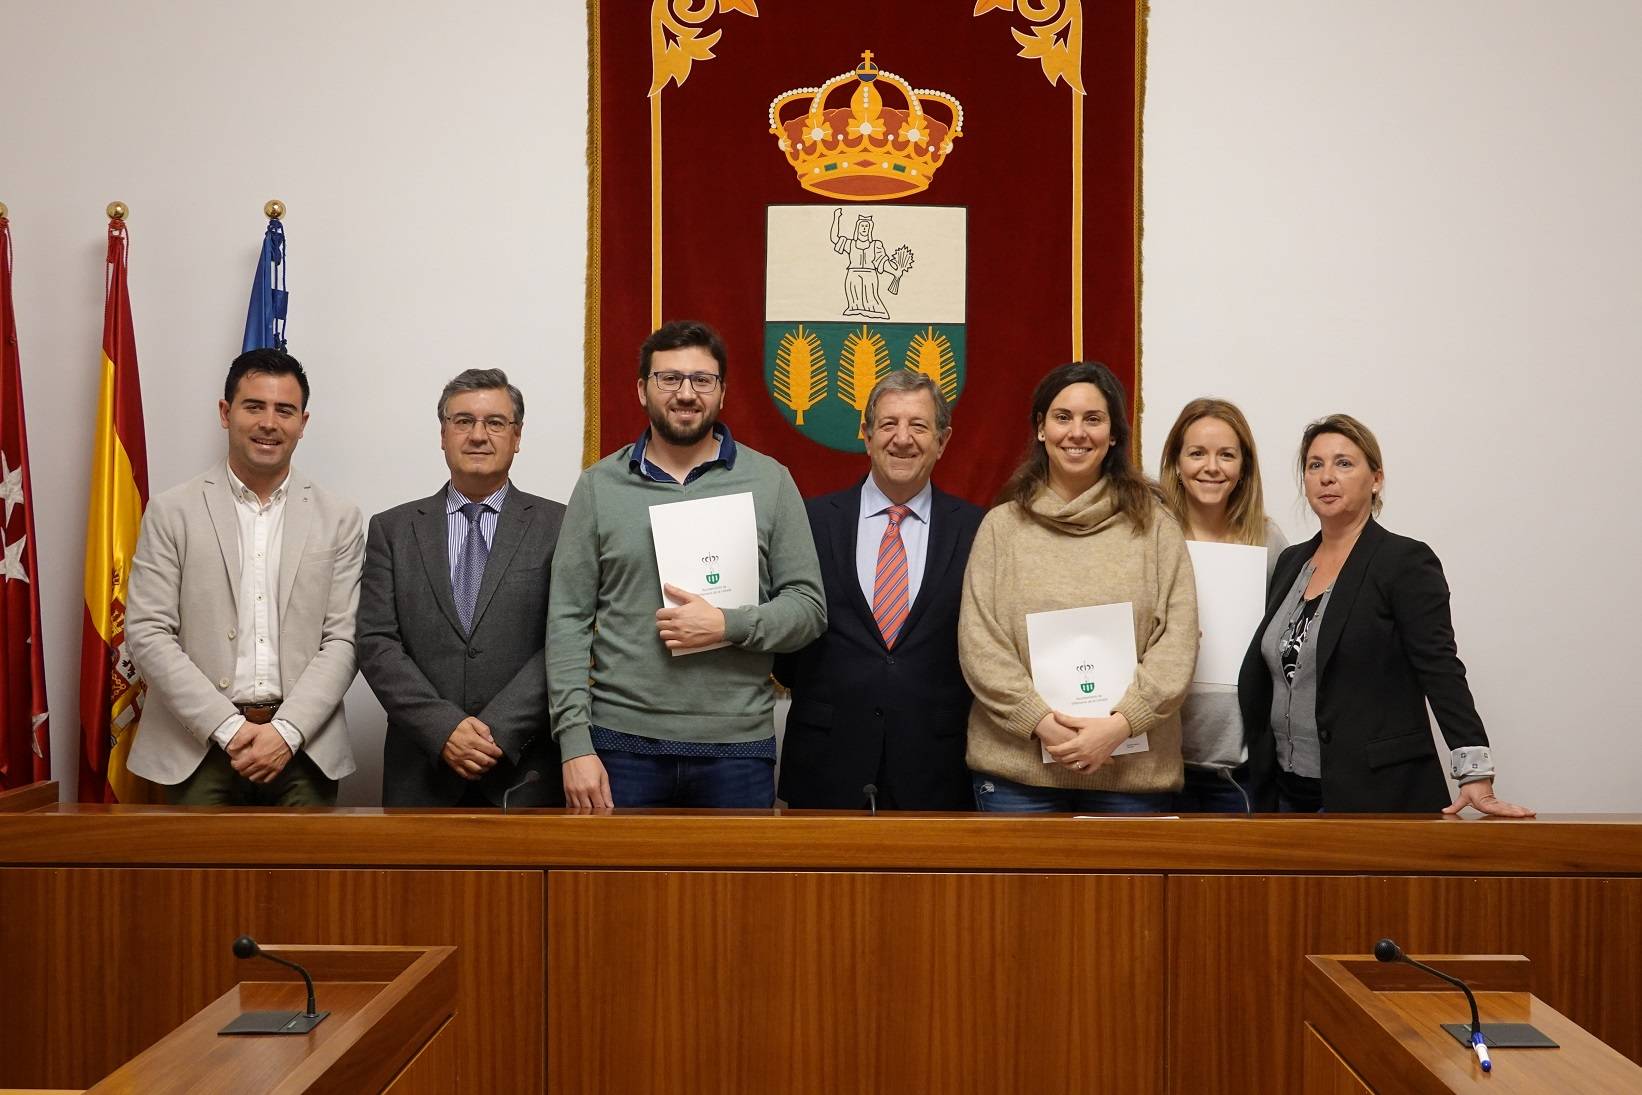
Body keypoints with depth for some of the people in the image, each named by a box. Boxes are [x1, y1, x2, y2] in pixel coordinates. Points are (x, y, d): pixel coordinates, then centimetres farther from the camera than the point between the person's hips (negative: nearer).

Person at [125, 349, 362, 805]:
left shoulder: (338, 518, 4)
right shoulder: (172, 512, 2)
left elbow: (343, 638, 1)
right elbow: (148, 633, -3)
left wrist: (287, 731, -11)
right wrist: (228, 728, -11)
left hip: (304, 746, 1)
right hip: (199, 744, 0)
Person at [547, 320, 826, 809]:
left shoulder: (769, 480, 3)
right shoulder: (598, 485, 4)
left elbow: (809, 607, 2)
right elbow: (568, 620, 1)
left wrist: (728, 626, -15)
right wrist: (575, 743, -6)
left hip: (739, 746, 0)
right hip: (622, 742, 0)